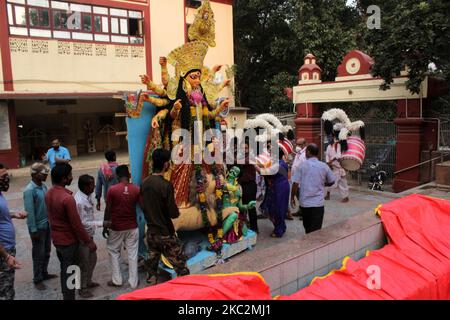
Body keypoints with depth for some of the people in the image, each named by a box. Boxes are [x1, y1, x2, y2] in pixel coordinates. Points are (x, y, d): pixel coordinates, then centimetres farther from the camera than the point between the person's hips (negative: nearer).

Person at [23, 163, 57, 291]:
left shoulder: (44, 186, 3)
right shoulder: (29, 190, -20)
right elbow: (30, 212, -20)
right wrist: (33, 230, -19)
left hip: (47, 225, 7)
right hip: (38, 227, -7)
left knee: (46, 252, 19)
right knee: (38, 254, 5)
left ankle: (44, 273, 35)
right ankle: (37, 280, 20)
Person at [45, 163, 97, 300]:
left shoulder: (48, 194, -2)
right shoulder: (67, 198, -28)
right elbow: (77, 224, -23)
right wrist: (89, 241, -14)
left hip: (56, 238, 8)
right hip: (68, 240, -8)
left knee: (64, 269, 23)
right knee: (69, 272, 7)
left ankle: (65, 294, 39)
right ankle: (69, 297, 20)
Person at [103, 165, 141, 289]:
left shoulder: (112, 189, -13)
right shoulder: (136, 189, -8)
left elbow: (108, 210, -9)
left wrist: (105, 226, 1)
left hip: (116, 227, -1)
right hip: (132, 227, 2)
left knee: (114, 252, 17)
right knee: (132, 253, 11)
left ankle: (117, 280, 22)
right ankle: (133, 281, 19)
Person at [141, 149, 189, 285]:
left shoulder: (145, 183, -1)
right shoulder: (166, 185, -21)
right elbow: (174, 214, -18)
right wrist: (176, 211, 2)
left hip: (151, 232, 7)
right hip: (165, 234, -7)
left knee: (152, 265, 16)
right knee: (181, 266, 4)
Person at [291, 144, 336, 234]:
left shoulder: (302, 165, -5)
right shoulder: (324, 166, -1)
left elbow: (295, 183, -9)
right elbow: (331, 182, 9)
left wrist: (292, 197, 4)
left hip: (304, 202, 1)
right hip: (318, 203, -1)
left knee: (307, 228, 20)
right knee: (316, 230, 2)